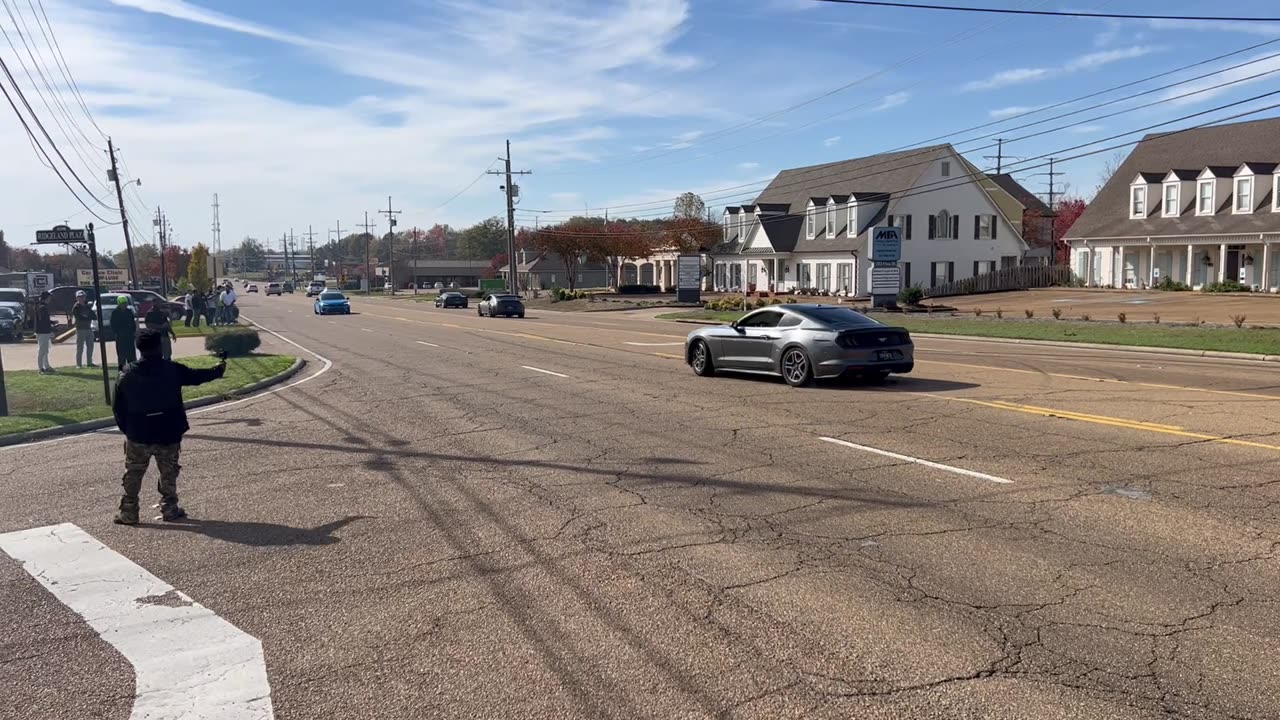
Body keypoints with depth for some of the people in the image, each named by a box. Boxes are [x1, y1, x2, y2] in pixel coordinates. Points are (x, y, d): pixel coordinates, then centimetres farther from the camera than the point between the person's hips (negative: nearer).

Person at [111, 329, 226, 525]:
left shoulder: (127, 375, -5)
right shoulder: (173, 370, -9)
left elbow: (118, 408, 0)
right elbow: (197, 376, 8)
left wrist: (127, 429, 13)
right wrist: (217, 370, 27)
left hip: (138, 436, 1)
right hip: (168, 434, -1)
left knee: (133, 475, 12)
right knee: (168, 474, 13)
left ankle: (128, 513, 14)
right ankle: (169, 510, 17)